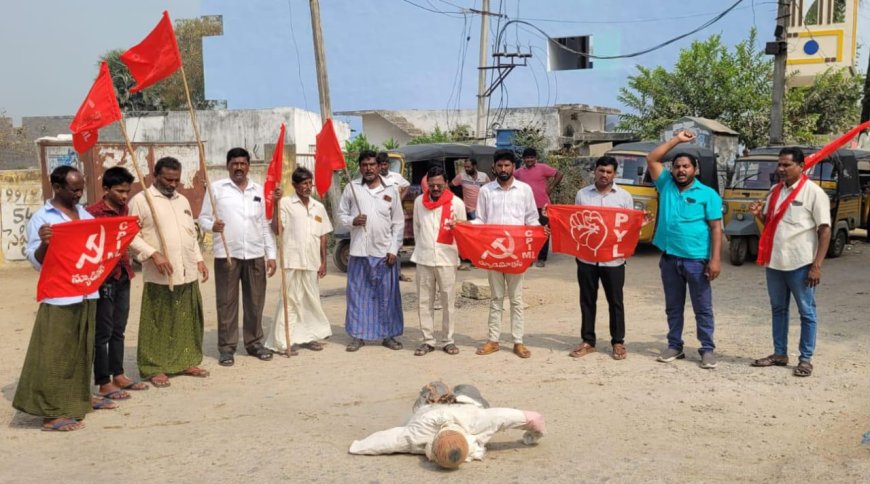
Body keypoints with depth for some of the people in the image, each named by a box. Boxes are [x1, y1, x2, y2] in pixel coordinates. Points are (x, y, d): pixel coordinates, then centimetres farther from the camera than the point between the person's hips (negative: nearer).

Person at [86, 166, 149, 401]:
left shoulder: (124, 210, 11)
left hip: (123, 275, 7)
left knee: (118, 329, 14)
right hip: (104, 277, -7)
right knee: (103, 332, 0)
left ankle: (118, 375, 24)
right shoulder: (93, 212, -12)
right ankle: (104, 383, 7)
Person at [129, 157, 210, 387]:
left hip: (188, 273, 6)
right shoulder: (141, 200, -4)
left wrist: (199, 259, 13)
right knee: (158, 323, 0)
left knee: (188, 320, 11)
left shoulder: (183, 200, 17)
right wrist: (154, 254, -19)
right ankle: (154, 368, 10)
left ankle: (186, 361, 23)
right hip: (159, 276, -6)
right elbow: (132, 236, -9)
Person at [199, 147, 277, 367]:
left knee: (255, 301, 7)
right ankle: (226, 347, 10)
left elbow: (265, 225, 13)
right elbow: (203, 218, 2)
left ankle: (254, 342, 19)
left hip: (255, 254, 3)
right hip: (226, 254, -3)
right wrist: (212, 225, -22)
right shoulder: (216, 188, 2)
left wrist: (271, 254, 8)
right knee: (226, 302, 1)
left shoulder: (259, 190, 12)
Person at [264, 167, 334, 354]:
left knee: (311, 300, 13)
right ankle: (281, 342, 2)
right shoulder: (286, 203, -3)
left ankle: (308, 336, 27)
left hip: (312, 262, 5)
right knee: (290, 300, -3)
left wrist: (323, 261, 9)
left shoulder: (319, 207, 12)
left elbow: (323, 236, 14)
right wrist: (276, 205, -20)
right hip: (293, 261, -5)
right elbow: (277, 230, -12)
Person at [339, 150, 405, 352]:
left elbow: (398, 222, 4)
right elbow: (341, 214, 9)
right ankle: (357, 335, 14)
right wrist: (352, 220, -13)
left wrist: (394, 249, -3)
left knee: (387, 295, 5)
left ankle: (388, 335, 15)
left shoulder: (391, 190, 4)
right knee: (357, 294, 5)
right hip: (359, 251, 0)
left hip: (385, 252, 0)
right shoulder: (351, 188, 4)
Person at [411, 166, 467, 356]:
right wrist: (421, 248, 14)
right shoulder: (419, 201, 6)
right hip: (423, 259, 2)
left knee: (448, 301, 3)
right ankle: (428, 340, 13)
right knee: (424, 301, 5)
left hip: (447, 259, -2)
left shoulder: (456, 203, -2)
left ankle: (448, 340, 13)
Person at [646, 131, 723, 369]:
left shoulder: (707, 194, -2)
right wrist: (677, 140, 2)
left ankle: (707, 349, 11)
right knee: (673, 307, 13)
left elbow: (716, 228, -5)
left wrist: (715, 258, -13)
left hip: (697, 260, -3)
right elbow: (651, 159, 4)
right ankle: (675, 346, 23)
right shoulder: (666, 185, 7)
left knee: (703, 308, 4)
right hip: (669, 259, 4)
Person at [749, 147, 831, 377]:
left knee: (806, 312, 6)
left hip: (800, 264, -6)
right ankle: (780, 354, 27)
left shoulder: (813, 192, -9)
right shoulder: (775, 191, 10)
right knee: (778, 310, 15)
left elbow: (825, 230, -10)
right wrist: (759, 214, -3)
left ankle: (805, 359, 15)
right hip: (774, 262, 7)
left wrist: (817, 265, -16)